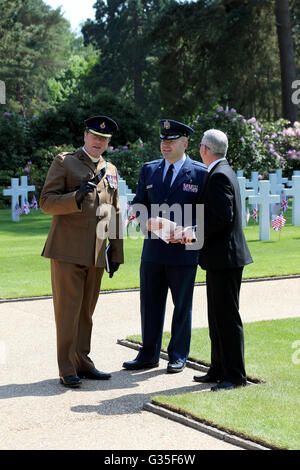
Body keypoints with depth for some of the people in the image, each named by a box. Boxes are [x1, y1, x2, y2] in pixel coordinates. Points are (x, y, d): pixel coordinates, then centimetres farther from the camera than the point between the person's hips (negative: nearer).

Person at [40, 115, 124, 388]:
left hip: (96, 254, 5)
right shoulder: (64, 162, 2)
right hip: (67, 250, -5)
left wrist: (116, 253, 16)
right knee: (67, 311, -5)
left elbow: (114, 213, 20)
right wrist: (76, 197, -22)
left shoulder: (110, 171, 17)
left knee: (86, 312, 10)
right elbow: (46, 202, -5)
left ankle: (83, 363, 18)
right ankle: (67, 370, 1)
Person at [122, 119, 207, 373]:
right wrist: (147, 221, -10)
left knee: (182, 307, 6)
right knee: (150, 304, 9)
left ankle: (178, 357, 18)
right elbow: (138, 204, 11)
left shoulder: (200, 173, -2)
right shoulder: (149, 170, 10)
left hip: (183, 251, -4)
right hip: (153, 250, 4)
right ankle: (149, 355, 19)